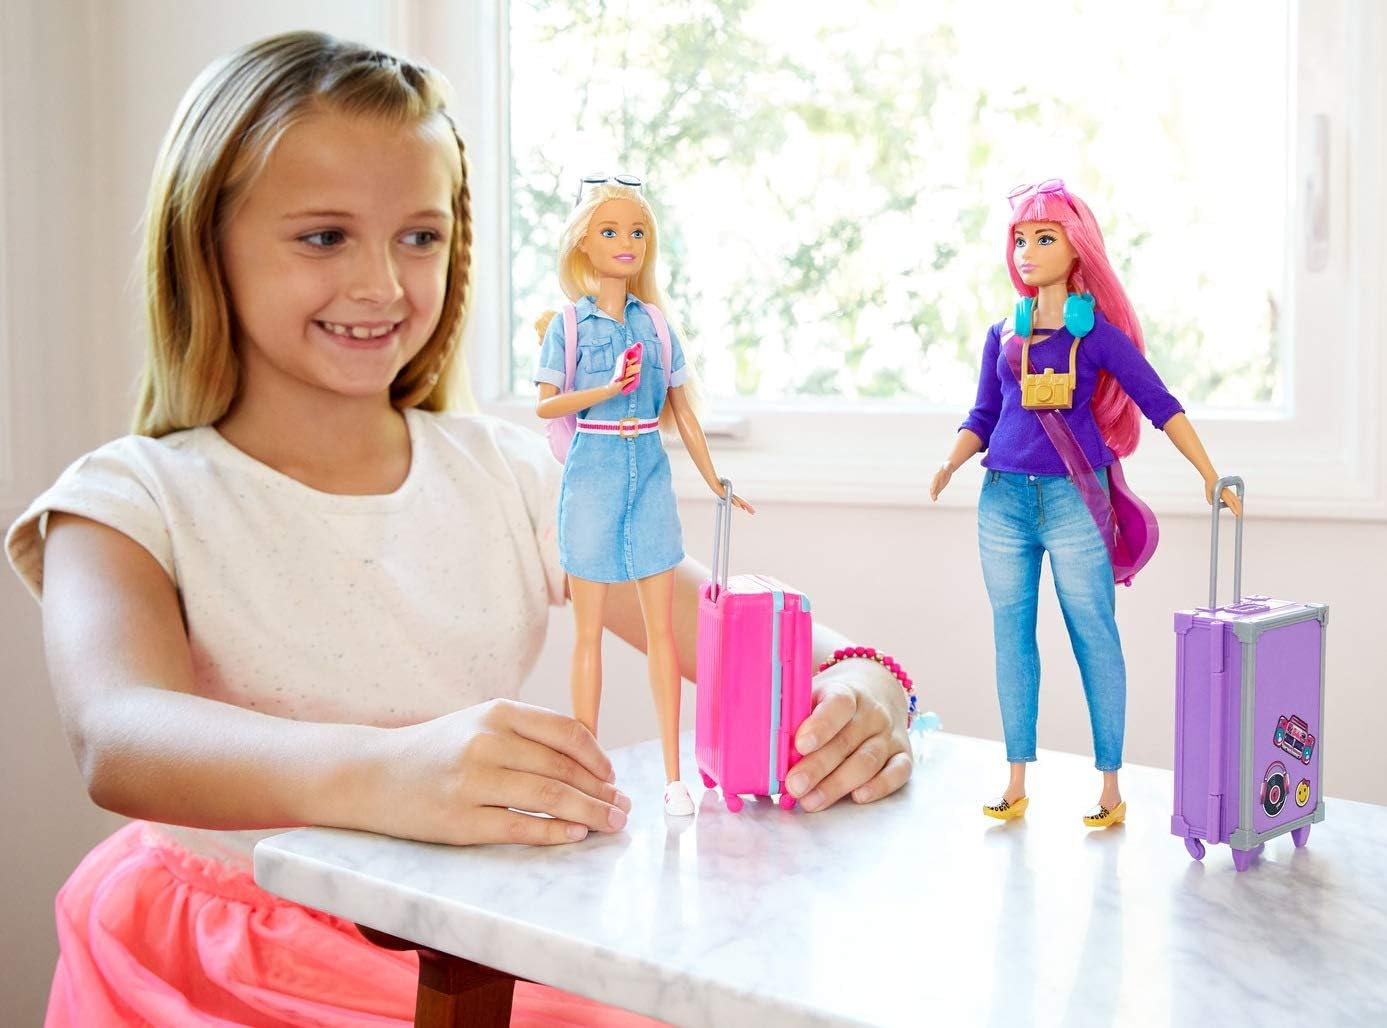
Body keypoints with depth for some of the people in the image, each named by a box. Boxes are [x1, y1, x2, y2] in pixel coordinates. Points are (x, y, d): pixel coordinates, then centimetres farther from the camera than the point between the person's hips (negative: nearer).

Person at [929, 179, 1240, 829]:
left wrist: (1212, 479, -8)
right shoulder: (1003, 335, 11)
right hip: (1003, 498, 4)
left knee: (1095, 639, -1)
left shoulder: (1097, 332, 0)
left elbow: (1160, 405, -3)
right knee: (1012, 636, 6)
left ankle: (1111, 787, 6)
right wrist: (951, 463, -5)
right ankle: (1017, 782, 13)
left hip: (1074, 499, -4)